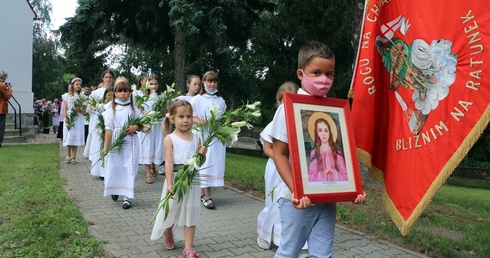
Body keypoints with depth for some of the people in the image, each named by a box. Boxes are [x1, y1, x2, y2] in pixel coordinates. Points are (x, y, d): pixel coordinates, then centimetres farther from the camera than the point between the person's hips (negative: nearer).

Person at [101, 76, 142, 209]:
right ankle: (115, 190, 34)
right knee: (114, 168, 7)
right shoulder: (111, 110, 2)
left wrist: (136, 127, -13)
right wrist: (105, 146, -8)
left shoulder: (134, 109, 4)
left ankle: (127, 197, 4)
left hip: (130, 143, 0)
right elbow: (109, 129, -3)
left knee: (129, 168, -2)